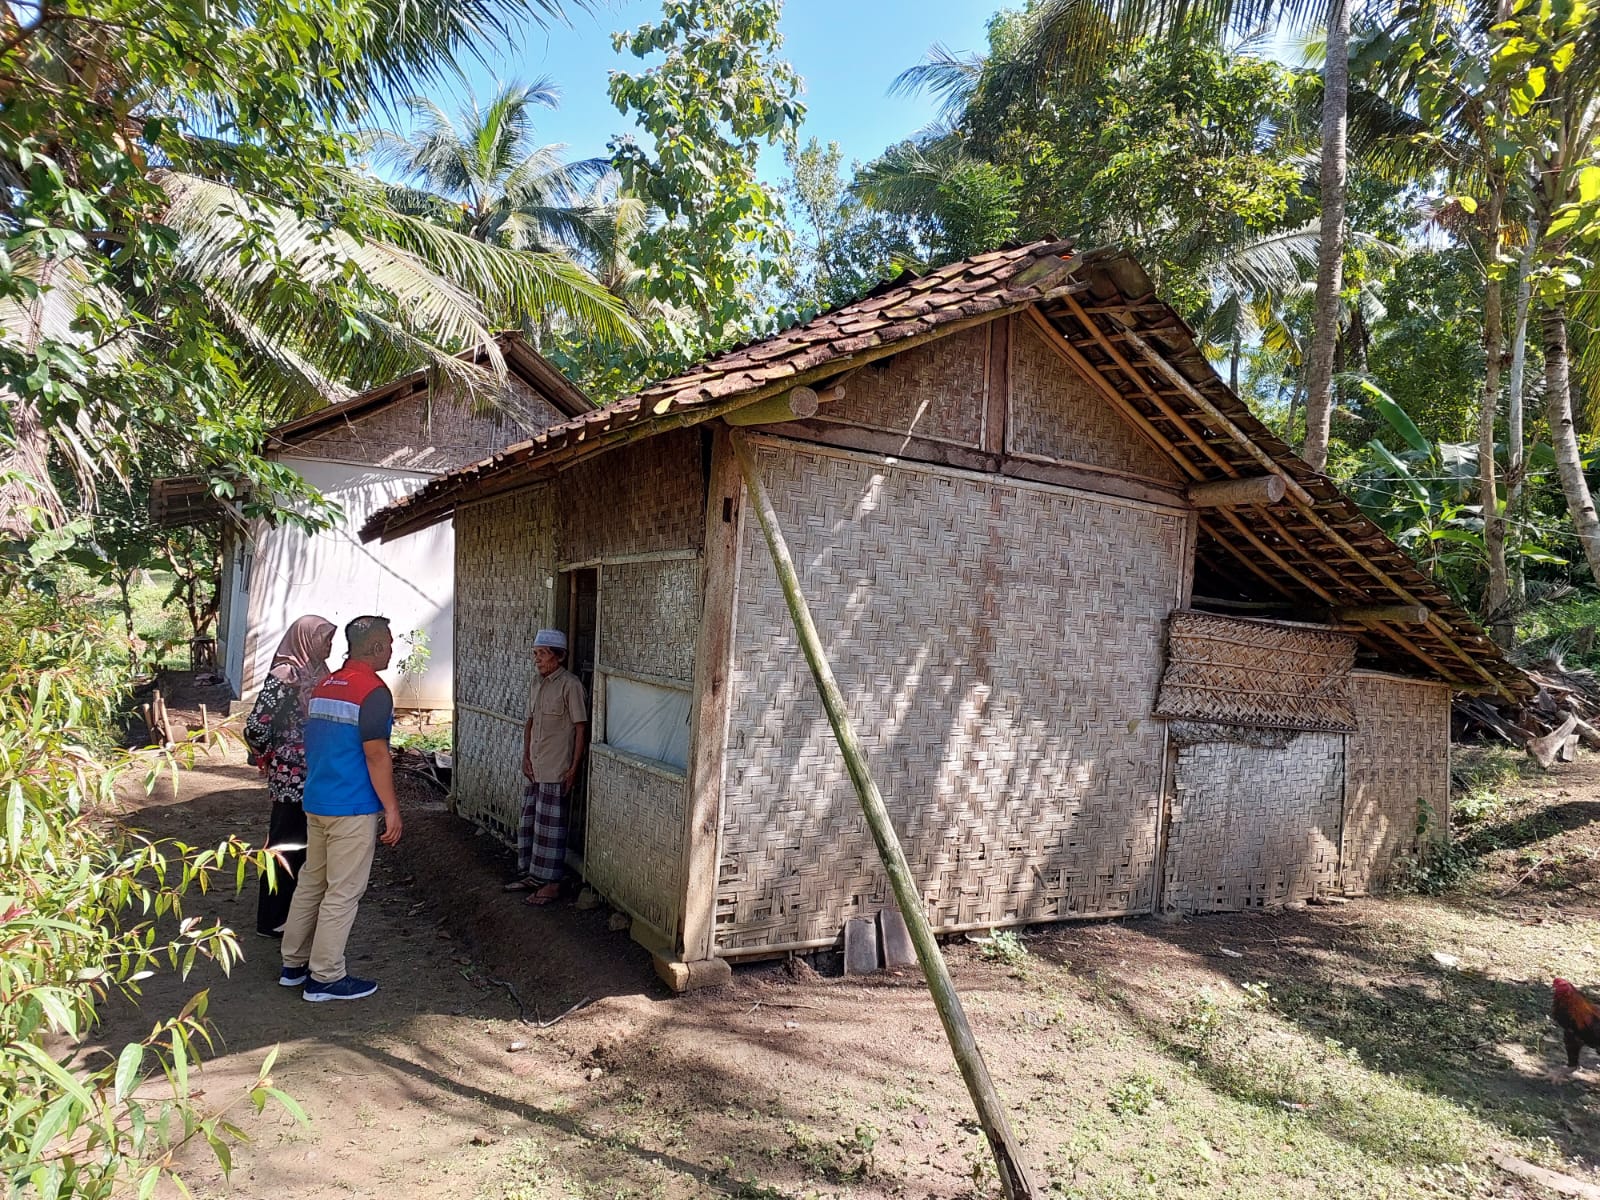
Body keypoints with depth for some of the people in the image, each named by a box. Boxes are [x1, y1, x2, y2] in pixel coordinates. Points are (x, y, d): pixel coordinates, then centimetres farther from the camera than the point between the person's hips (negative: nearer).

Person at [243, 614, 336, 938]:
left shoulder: (316, 671, 8)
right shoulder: (284, 674, -16)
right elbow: (256, 726, -19)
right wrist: (271, 758, -4)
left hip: (313, 775, 8)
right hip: (291, 777, -8)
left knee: (305, 844, 16)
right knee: (285, 844, 3)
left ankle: (295, 910, 28)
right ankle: (272, 919, 16)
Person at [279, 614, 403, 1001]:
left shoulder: (323, 687, 10)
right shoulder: (373, 691, -16)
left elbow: (311, 746, 17)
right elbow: (376, 755, -18)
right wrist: (392, 809, -13)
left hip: (316, 803, 8)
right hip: (353, 808, -8)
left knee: (311, 883, 17)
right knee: (343, 893, 1)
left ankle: (293, 965, 27)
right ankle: (325, 978, 8)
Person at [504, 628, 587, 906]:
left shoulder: (569, 685, -15)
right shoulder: (536, 682, 9)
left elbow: (581, 727, -14)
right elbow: (529, 722, 15)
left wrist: (574, 768, -15)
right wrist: (526, 757, 6)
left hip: (556, 770, -8)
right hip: (534, 768, 8)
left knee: (550, 826, -1)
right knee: (529, 822, 15)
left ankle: (551, 882, 9)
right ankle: (530, 874, 28)